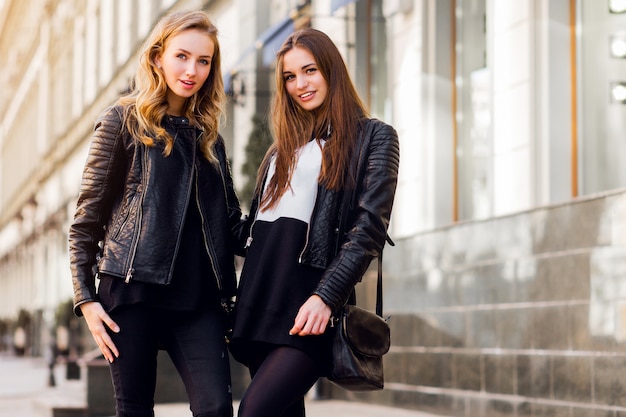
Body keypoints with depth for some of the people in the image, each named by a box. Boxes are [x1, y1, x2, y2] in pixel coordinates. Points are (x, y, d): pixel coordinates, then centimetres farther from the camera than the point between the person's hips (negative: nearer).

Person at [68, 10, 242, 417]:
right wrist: (86, 296, -5)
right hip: (134, 291, -3)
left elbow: (229, 220, 19)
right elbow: (88, 216, 2)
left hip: (200, 297, 4)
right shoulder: (123, 120, 3)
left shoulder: (208, 136, 16)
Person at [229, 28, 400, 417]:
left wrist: (326, 298, -18)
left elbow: (369, 227, -7)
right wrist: (241, 302, 11)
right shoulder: (284, 146, 23)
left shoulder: (374, 137, 3)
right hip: (261, 298, 6)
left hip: (310, 306, -6)